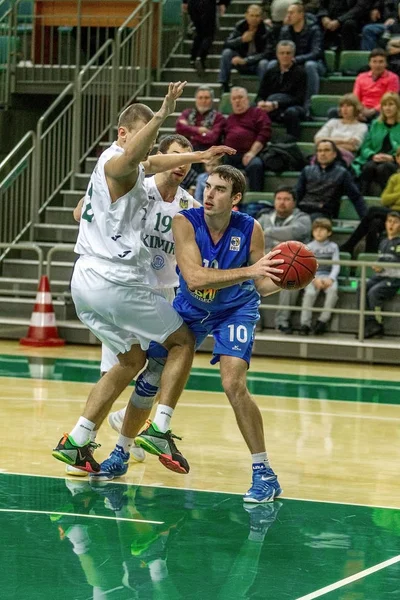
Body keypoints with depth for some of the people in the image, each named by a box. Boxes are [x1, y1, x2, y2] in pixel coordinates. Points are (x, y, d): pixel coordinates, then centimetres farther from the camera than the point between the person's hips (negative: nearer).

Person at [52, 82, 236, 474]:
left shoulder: (126, 165, 18)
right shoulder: (116, 162, -12)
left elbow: (149, 162, 42)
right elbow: (134, 155, -39)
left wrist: (198, 156, 45)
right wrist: (161, 115, -51)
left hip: (86, 281, 9)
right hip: (116, 281, -9)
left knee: (133, 360, 21)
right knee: (182, 340, 8)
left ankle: (76, 442, 15)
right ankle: (160, 429, -3)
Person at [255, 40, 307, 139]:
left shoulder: (299, 73, 1)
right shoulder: (270, 72, 13)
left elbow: (299, 99, -8)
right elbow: (260, 95, 9)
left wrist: (276, 104, -21)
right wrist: (261, 102, -18)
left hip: (292, 107, -3)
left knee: (291, 112, -38)